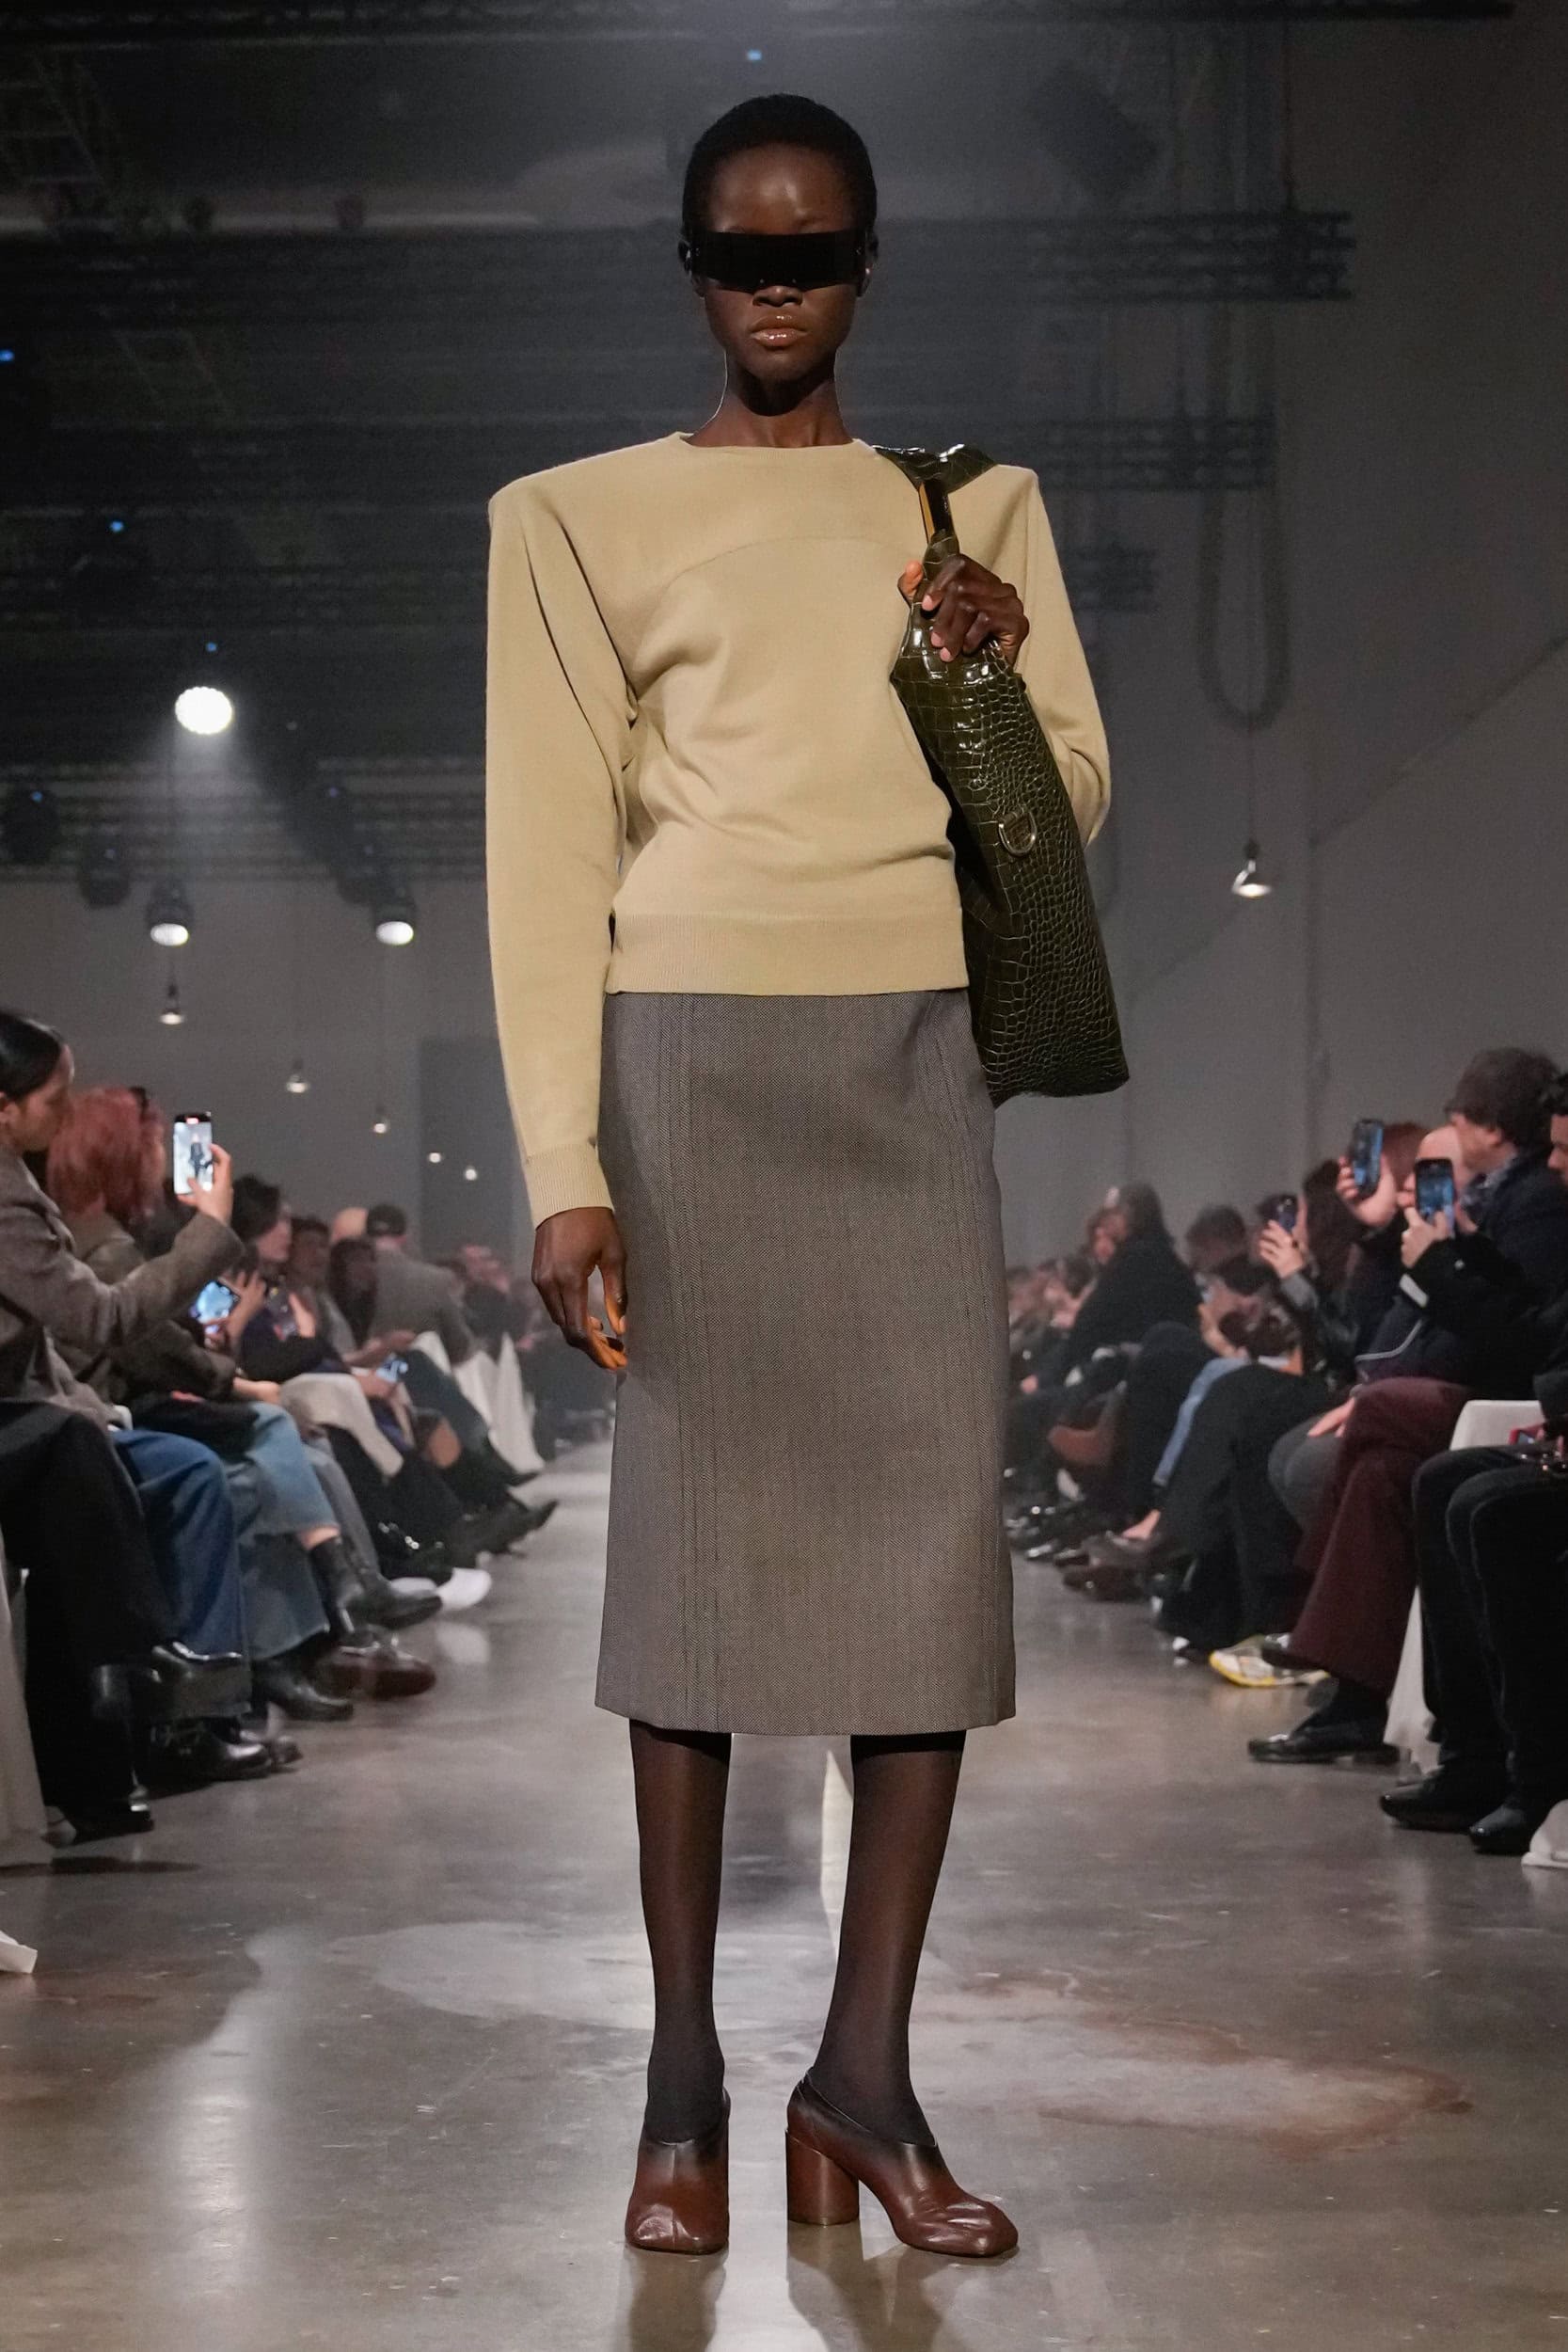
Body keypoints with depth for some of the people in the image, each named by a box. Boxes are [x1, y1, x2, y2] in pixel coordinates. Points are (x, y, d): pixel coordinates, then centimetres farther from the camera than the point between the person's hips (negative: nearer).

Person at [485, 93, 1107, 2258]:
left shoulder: (980, 511, 15)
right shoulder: (582, 517, 7)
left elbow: (1072, 806, 15)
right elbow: (549, 843, 0)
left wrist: (1000, 679, -7)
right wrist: (564, 1164, -9)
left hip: (911, 1048, 3)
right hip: (692, 1047, -2)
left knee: (938, 1542, -4)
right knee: (696, 1534, -3)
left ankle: (867, 2074, 3)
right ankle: (683, 2078, 4)